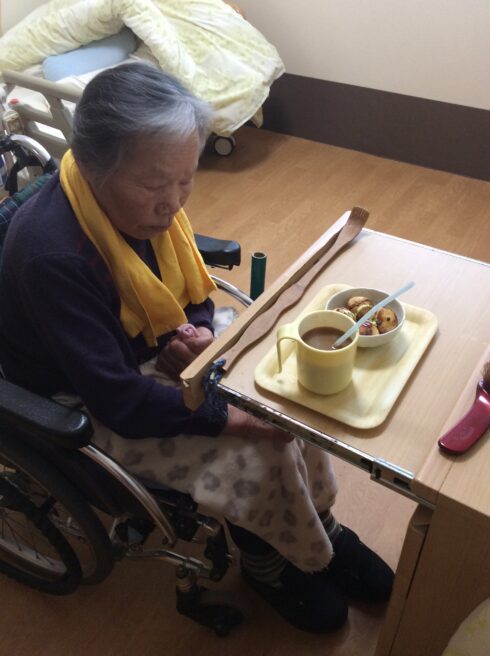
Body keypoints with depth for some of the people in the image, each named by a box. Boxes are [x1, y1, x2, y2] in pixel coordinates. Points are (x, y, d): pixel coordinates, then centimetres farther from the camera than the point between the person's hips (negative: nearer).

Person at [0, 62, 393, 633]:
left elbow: (192, 289, 6)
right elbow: (119, 401, -30)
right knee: (255, 452, -17)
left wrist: (198, 333, -16)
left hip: (152, 352, 7)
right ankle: (267, 564, 16)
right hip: (85, 408, -7)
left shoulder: (146, 201, -10)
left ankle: (319, 529, 18)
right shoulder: (52, 255, -33)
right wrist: (231, 414, -26)